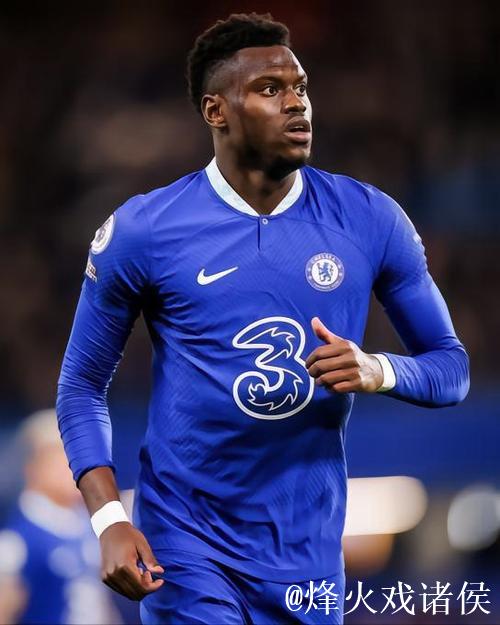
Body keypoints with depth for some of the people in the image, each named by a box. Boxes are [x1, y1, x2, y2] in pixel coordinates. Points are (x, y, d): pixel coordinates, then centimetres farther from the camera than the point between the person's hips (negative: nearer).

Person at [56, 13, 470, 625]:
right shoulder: (141, 231, -5)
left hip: (309, 550, 3)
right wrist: (109, 520, -11)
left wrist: (379, 371, -17)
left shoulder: (370, 221, -1)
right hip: (187, 545, -3)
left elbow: (451, 367, 6)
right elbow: (82, 387, 3)